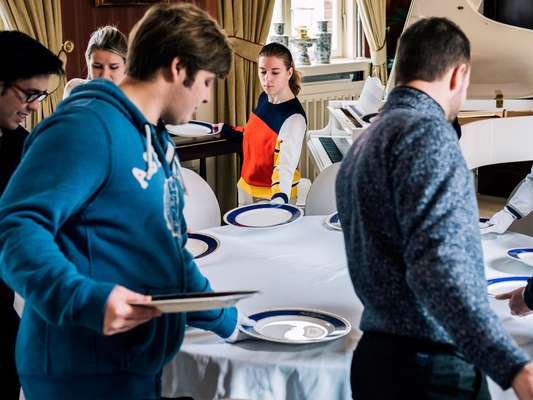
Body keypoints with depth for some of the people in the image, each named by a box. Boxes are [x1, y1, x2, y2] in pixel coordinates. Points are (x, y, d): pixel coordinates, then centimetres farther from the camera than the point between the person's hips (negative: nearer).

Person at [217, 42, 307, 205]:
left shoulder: (294, 118, -25)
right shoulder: (264, 99, -2)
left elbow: (285, 167, -34)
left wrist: (279, 199, -50)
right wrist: (223, 129, 17)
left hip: (273, 194, -7)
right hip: (246, 188, 7)